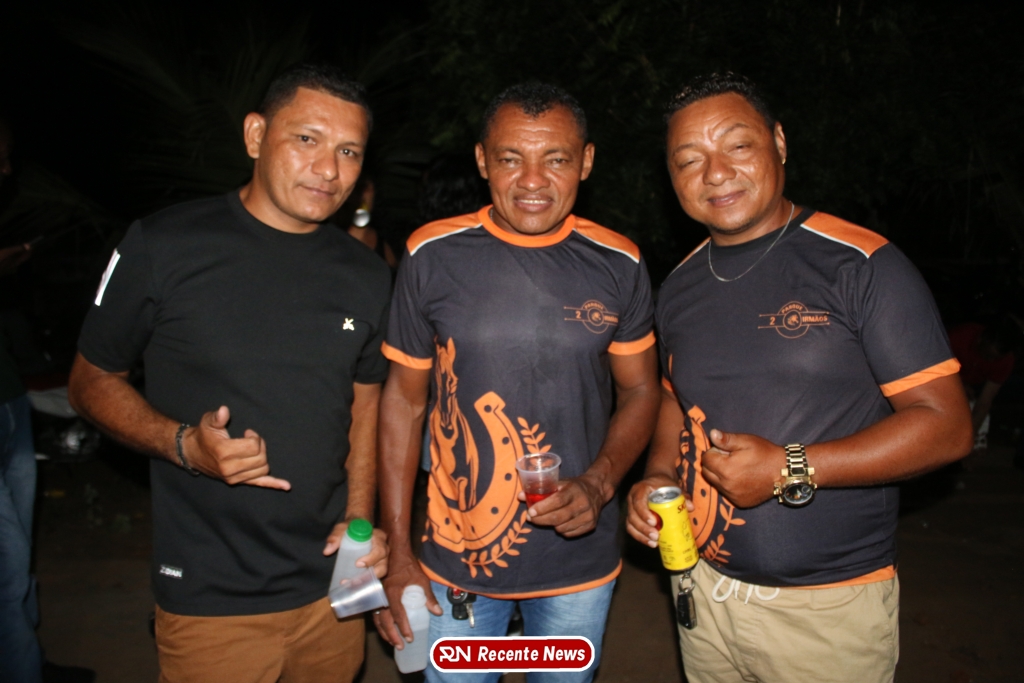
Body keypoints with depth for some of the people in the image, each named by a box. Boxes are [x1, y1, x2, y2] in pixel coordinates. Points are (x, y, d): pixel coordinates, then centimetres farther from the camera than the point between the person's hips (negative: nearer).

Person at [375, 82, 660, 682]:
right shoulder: (433, 256, -9)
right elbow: (404, 401, -3)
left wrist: (598, 485, -14)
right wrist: (397, 553, -3)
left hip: (581, 561, 2)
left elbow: (640, 390, 4)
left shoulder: (618, 266, -6)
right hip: (457, 554, -1)